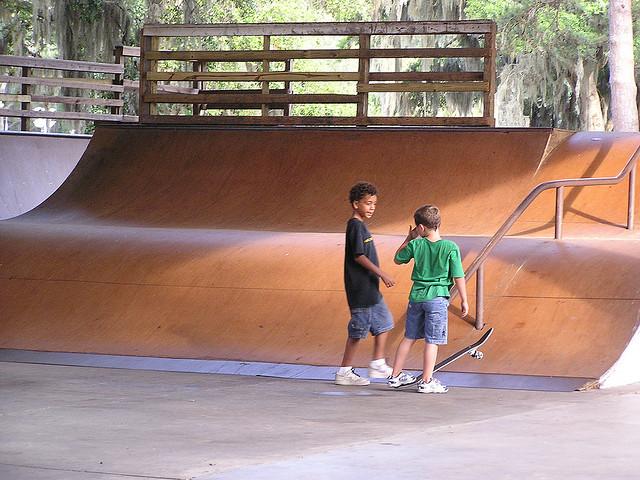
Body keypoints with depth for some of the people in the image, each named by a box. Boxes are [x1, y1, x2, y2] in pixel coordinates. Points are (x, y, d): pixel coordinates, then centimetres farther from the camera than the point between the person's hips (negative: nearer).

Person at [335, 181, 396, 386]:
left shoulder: (361, 225, 14)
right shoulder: (355, 226, -15)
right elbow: (359, 256, -21)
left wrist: (379, 276, 22)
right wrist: (381, 274, -23)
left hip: (370, 289, 10)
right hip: (360, 290, -10)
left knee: (383, 323, 14)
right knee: (358, 331, -4)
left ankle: (378, 365, 21)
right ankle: (344, 372, 3)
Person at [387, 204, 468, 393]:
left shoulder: (415, 245, -4)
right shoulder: (450, 248, -10)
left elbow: (397, 259, 14)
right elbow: (458, 277, -8)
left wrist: (408, 239, 21)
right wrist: (464, 300, 1)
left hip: (416, 297, 4)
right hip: (438, 299, -4)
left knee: (409, 337, 16)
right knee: (432, 341, 2)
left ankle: (395, 376, 23)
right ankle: (426, 381, 4)